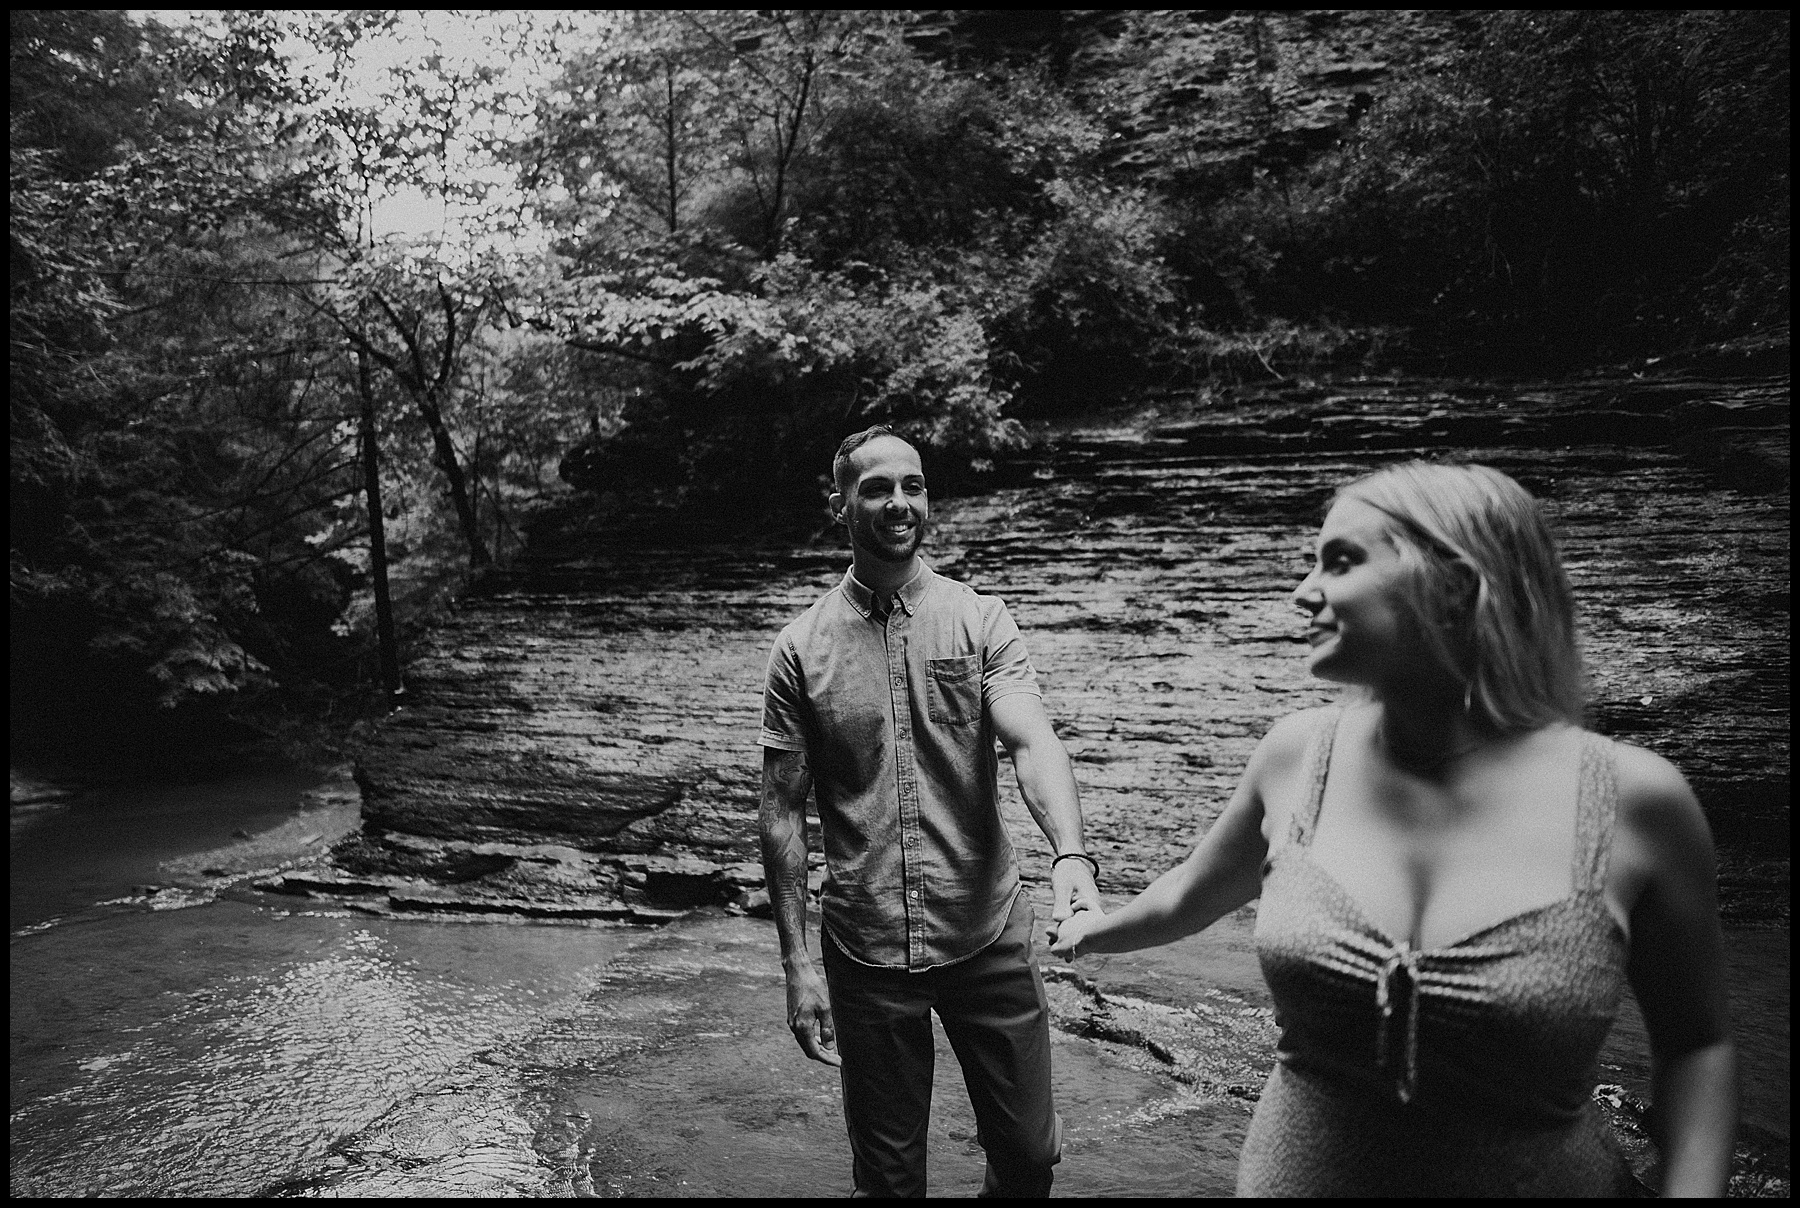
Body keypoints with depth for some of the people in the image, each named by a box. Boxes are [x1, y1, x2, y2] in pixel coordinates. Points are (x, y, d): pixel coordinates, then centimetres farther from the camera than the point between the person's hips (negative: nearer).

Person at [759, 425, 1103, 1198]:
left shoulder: (980, 621, -3)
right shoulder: (802, 649, -3)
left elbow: (1032, 743, -18)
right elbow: (783, 812, -1)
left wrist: (1070, 856, -36)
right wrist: (796, 963, -5)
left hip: (989, 936, 0)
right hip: (864, 952, 0)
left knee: (1028, 1151, 14)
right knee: (887, 1171, 16)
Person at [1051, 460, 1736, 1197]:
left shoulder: (1632, 799, -16)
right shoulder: (1297, 755, -10)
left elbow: (1693, 1044, -1)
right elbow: (1192, 897, 10)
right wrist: (1097, 932, 24)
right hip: (1293, 1171, 2)